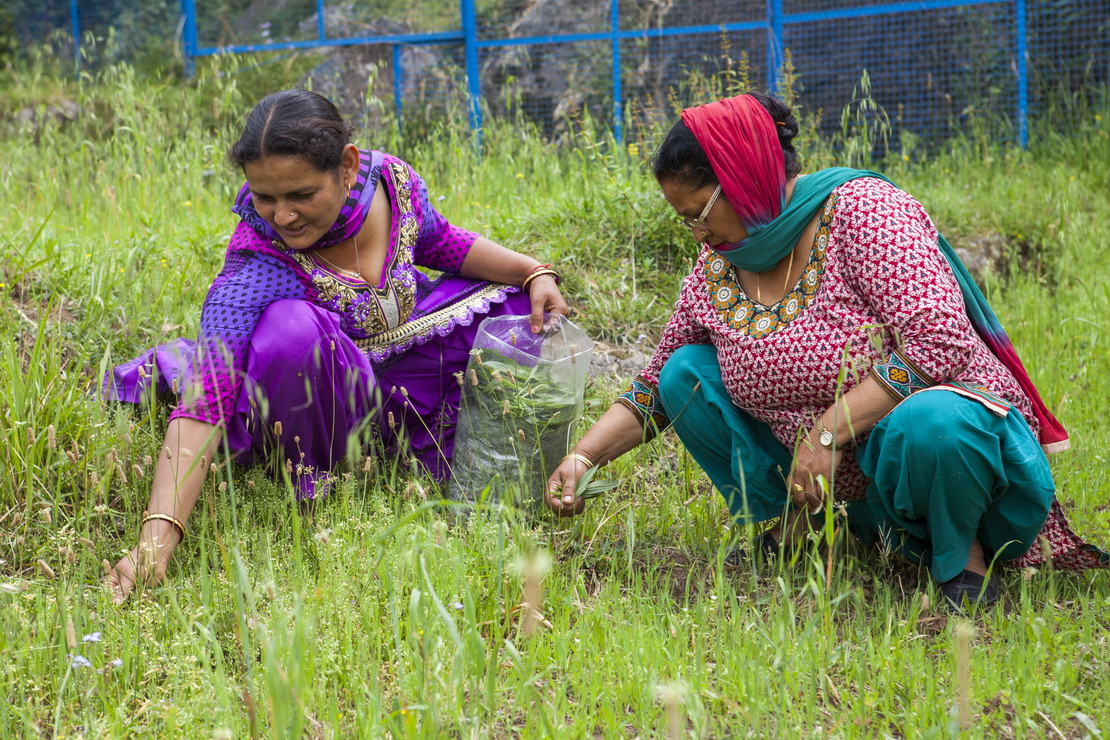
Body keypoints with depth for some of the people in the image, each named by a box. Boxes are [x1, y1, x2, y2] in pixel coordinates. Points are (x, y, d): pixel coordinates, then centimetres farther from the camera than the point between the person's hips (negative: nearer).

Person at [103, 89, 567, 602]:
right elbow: (203, 406, -42)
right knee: (292, 328, -39)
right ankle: (305, 484, -12)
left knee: (519, 304, -2)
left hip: (394, 388, 6)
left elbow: (442, 244, 7)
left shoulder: (394, 182, -18)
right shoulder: (255, 270, -34)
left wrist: (533, 272, -7)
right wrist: (156, 539, -54)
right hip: (318, 408, -6)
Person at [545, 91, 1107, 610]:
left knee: (929, 425, -43)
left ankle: (959, 551, -11)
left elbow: (940, 342, -28)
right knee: (685, 375, 1)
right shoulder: (717, 270, 3)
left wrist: (827, 433, -29)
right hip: (838, 485, 7)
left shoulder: (862, 211, -17)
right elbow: (652, 389, 15)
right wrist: (584, 456, -1)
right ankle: (781, 529, 8)